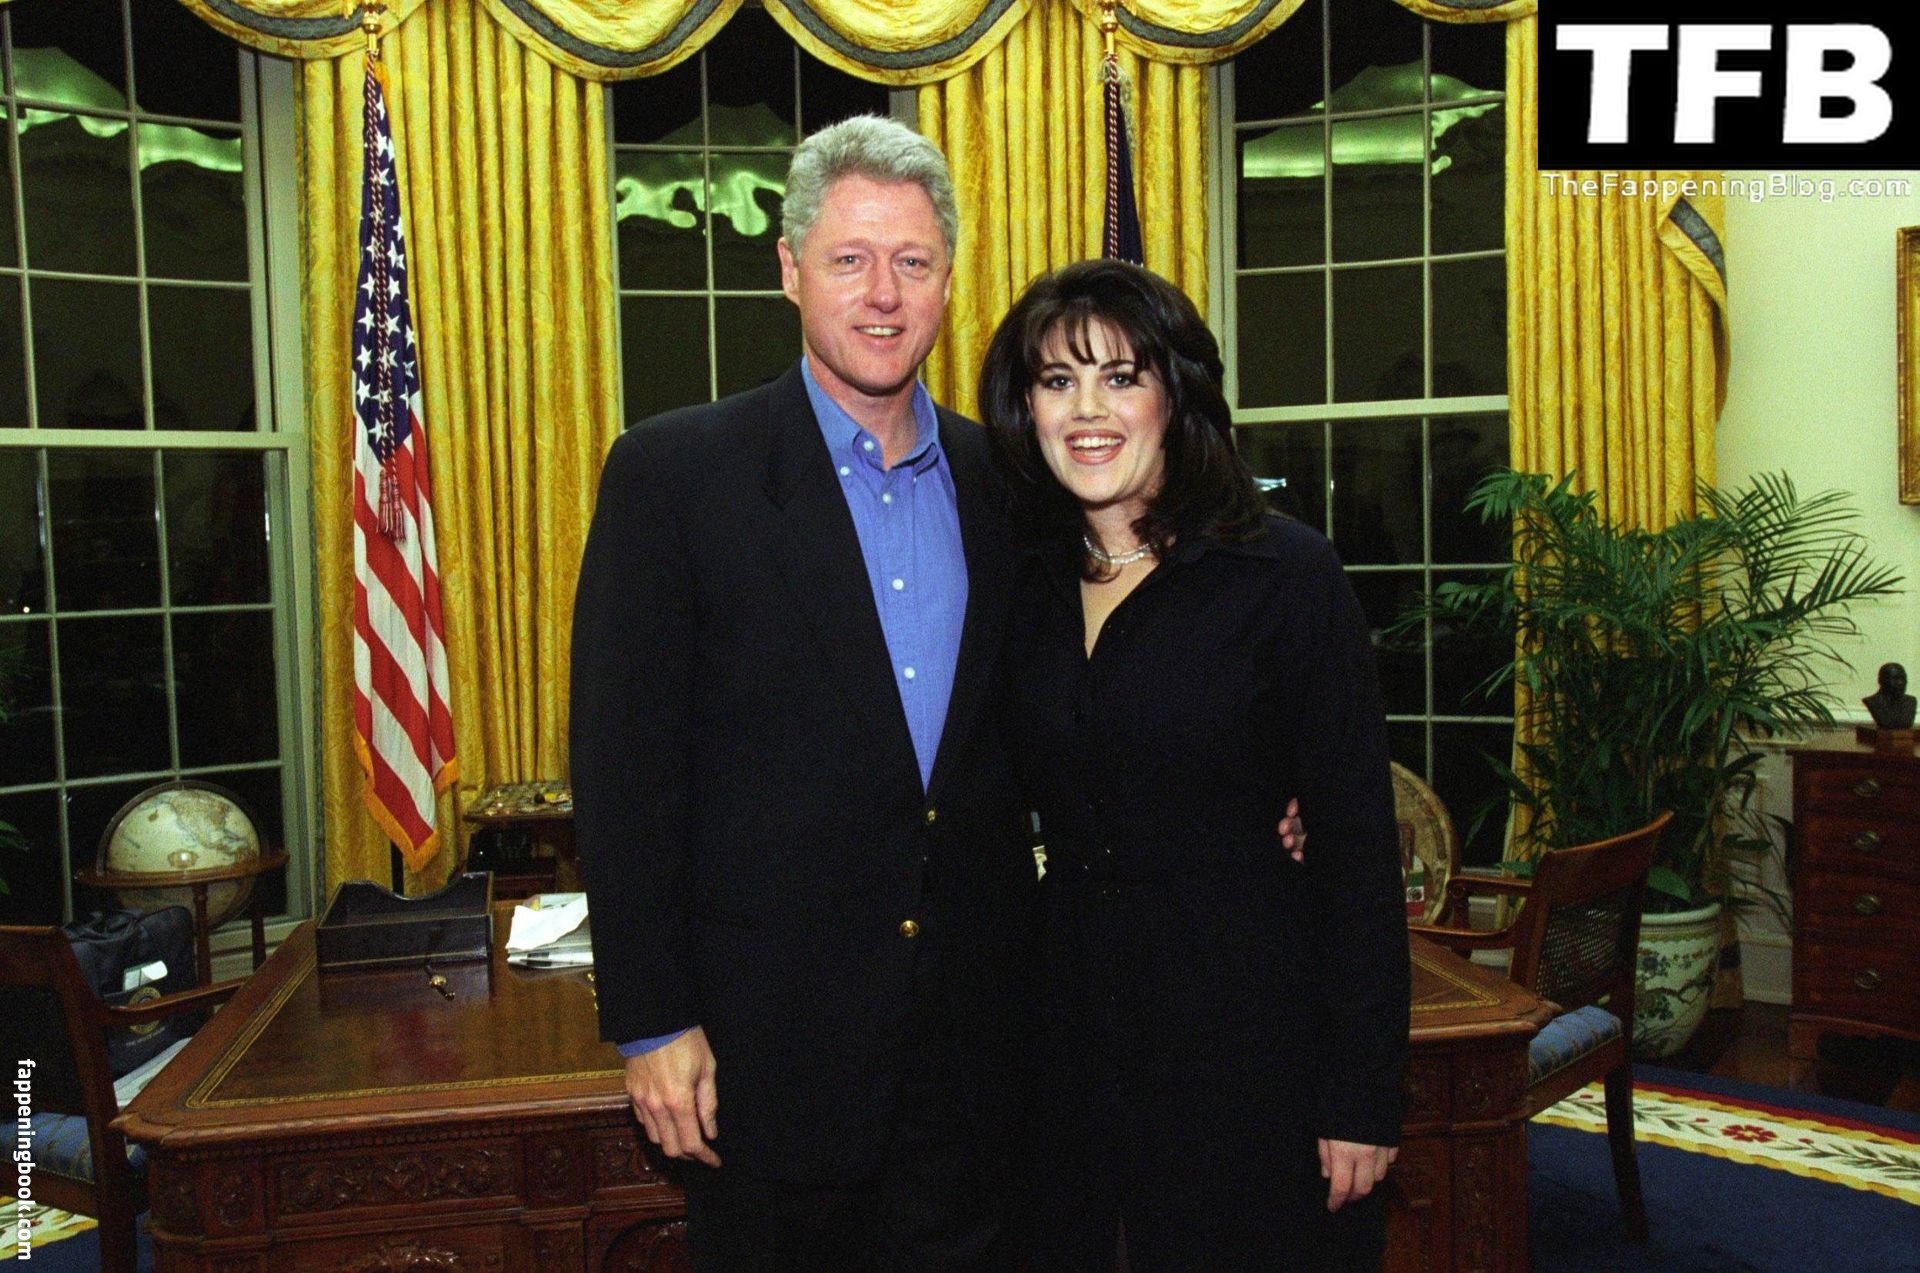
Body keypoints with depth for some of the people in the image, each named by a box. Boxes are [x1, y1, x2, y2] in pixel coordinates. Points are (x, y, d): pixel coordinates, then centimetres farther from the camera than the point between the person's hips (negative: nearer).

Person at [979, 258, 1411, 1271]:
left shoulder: (1281, 572, -11)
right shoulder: (1024, 583, 3)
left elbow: (1359, 844, -11)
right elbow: (1007, 808, 10)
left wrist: (1363, 1098, -11)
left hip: (1249, 1030, -4)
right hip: (1071, 1025, 5)